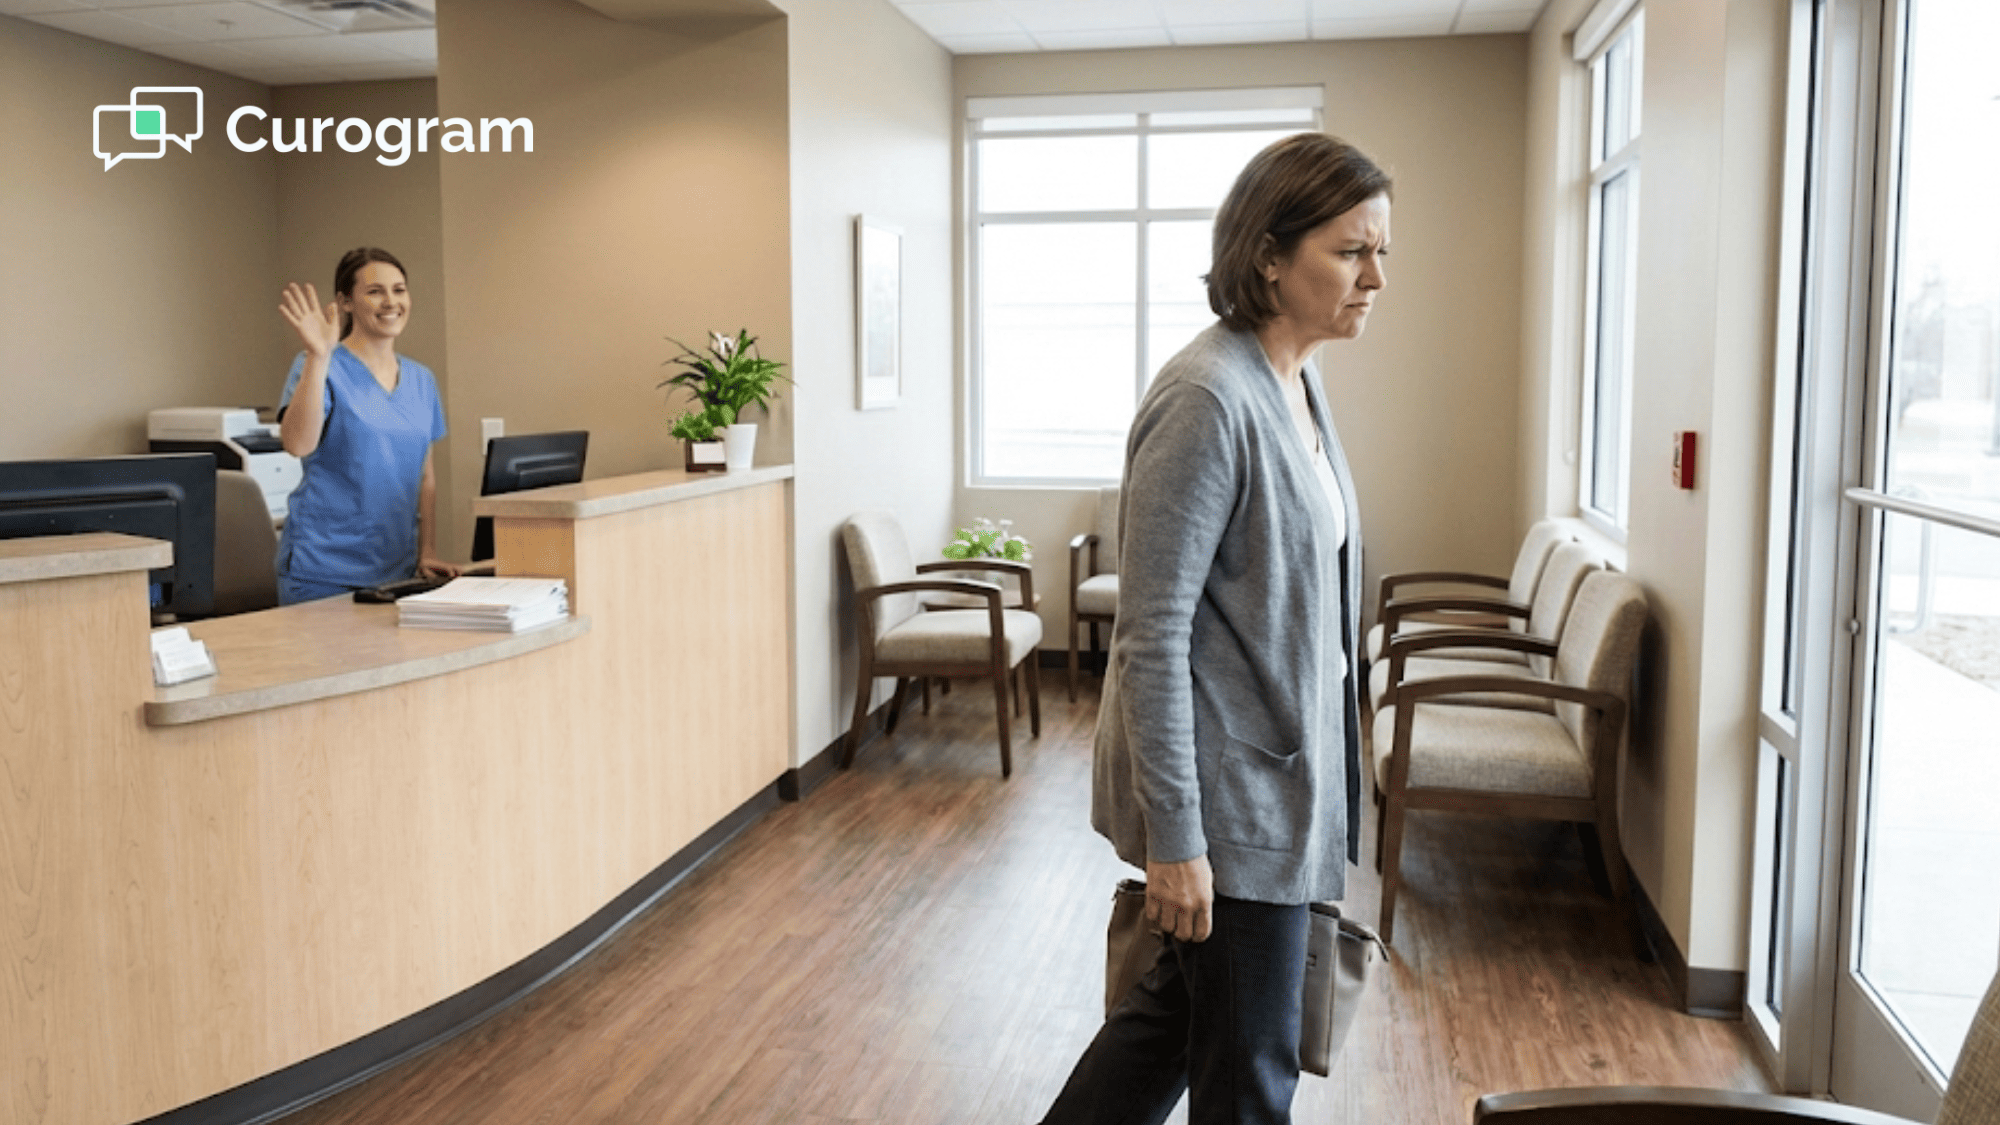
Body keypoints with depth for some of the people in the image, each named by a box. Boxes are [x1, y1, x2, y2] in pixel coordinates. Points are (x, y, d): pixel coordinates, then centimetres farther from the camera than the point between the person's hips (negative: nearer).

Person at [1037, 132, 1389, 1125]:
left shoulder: (1297, 386, 7)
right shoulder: (1206, 400, -21)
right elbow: (1152, 635, -22)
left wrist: (1329, 776, 21)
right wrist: (1172, 837, -21)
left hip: (1284, 770, 9)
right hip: (1226, 788, -9)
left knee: (1179, 1003, 22)